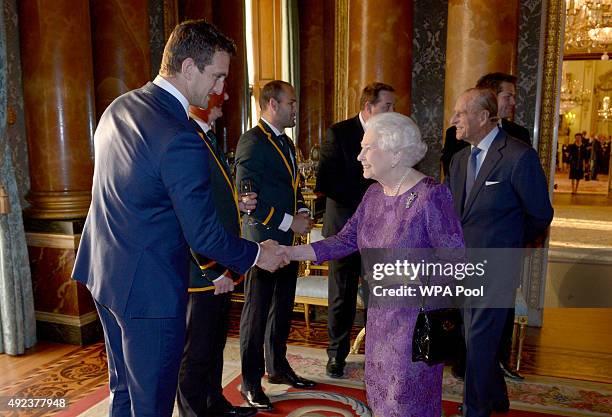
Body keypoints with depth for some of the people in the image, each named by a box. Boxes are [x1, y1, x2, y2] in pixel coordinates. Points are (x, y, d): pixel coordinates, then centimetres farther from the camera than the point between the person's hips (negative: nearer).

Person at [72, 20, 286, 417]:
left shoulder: (118, 107, 4)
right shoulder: (182, 139, -25)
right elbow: (203, 234, -21)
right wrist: (257, 254, -4)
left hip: (104, 272, 9)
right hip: (148, 288, -9)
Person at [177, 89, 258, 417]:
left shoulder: (209, 137, 13)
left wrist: (238, 205, 5)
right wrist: (215, 270, -20)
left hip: (220, 267, 10)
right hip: (203, 268, -10)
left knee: (215, 344, 24)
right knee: (196, 353, 8)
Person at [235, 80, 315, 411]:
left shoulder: (286, 143, 15)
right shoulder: (252, 142, -14)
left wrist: (303, 213, 4)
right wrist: (289, 222, -19)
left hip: (289, 242, 9)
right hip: (263, 241, -9)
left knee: (282, 308, 19)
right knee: (257, 312, 4)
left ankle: (277, 367, 37)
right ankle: (250, 383, 20)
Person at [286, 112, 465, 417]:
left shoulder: (430, 195, -21)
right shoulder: (374, 193, 1)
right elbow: (345, 240, 0)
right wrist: (291, 252, -7)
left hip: (417, 316, -7)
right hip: (380, 312, 7)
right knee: (381, 390, 22)